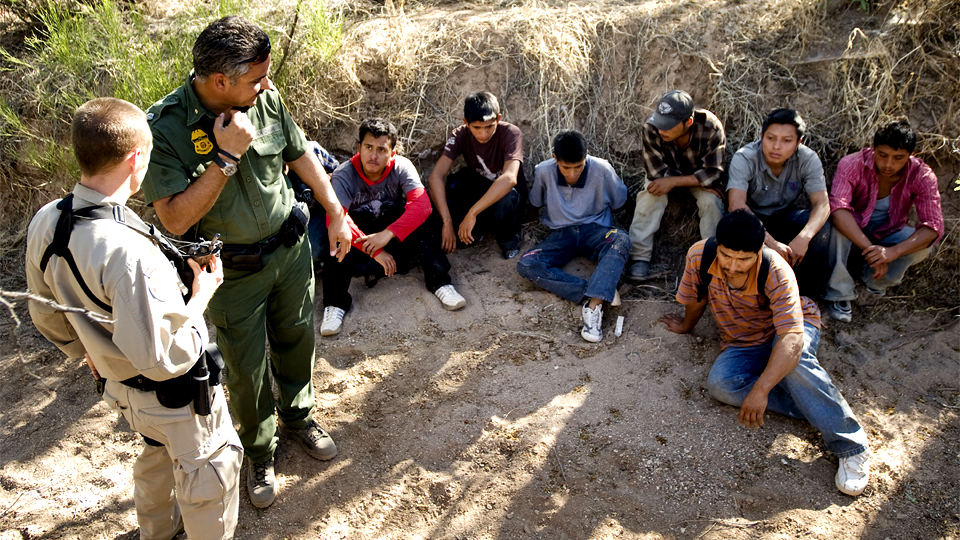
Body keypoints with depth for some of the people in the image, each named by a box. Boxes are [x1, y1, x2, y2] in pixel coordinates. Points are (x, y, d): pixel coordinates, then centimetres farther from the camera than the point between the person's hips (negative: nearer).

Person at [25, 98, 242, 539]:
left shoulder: (44, 223, -12)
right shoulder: (130, 253, -38)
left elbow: (46, 318, 4)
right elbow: (165, 360, -33)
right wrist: (200, 296, -19)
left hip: (119, 386, 8)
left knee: (157, 453, 35)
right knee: (208, 471, 19)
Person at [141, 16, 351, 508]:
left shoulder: (265, 99, -11)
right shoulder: (164, 129, -24)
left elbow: (300, 154, 6)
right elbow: (176, 218, -28)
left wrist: (336, 213, 9)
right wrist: (226, 157, -33)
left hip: (290, 248, 4)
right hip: (233, 270, -4)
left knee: (297, 340, 21)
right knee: (247, 368, 10)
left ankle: (298, 416, 49)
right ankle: (259, 452, 37)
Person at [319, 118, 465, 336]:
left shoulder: (401, 167, -16)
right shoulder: (343, 175, -19)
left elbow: (422, 205, -30)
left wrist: (387, 234, -42)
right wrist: (375, 251, -37)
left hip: (396, 236, 1)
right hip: (359, 236, 0)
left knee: (416, 223, -29)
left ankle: (440, 282, -27)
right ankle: (334, 305, -26)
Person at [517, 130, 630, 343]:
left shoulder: (601, 169, -12)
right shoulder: (543, 171, -9)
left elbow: (619, 200, 5)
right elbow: (535, 202, 11)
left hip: (594, 231, -1)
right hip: (561, 234, 2)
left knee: (621, 240, -37)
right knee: (526, 264, -27)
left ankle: (594, 306, -48)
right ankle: (602, 291, -35)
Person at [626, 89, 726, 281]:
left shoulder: (711, 128, -33)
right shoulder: (652, 128, -33)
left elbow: (713, 172, -28)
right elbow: (657, 171, -25)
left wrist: (673, 182, -35)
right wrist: (703, 184, -25)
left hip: (700, 173, 0)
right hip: (668, 171, 0)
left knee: (711, 201, -27)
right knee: (650, 195, -27)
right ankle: (639, 257, -24)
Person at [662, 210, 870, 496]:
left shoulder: (777, 273, -31)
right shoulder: (699, 256, -22)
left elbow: (792, 339, -40)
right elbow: (696, 299, 1)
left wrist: (760, 390, -49)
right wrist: (685, 327, 19)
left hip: (790, 329, -3)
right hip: (741, 345, 4)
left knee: (795, 360, -39)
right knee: (720, 384, -28)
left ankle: (851, 446, -27)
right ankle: (814, 406, -19)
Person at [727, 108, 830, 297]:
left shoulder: (808, 159, -15)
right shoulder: (744, 158, -23)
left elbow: (822, 204, -23)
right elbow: (737, 204, -35)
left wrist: (804, 237, -45)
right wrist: (770, 241, -47)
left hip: (787, 217, 2)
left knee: (821, 227, -28)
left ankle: (808, 291, -8)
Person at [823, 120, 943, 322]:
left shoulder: (922, 176, -20)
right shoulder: (852, 165, -26)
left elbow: (933, 225, -28)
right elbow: (838, 208, -41)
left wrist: (893, 252, -47)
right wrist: (869, 250, -51)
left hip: (888, 234, 2)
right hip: (853, 230, -2)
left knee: (924, 245, -28)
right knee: (837, 225, -36)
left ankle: (875, 281, -4)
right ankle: (839, 294, -25)